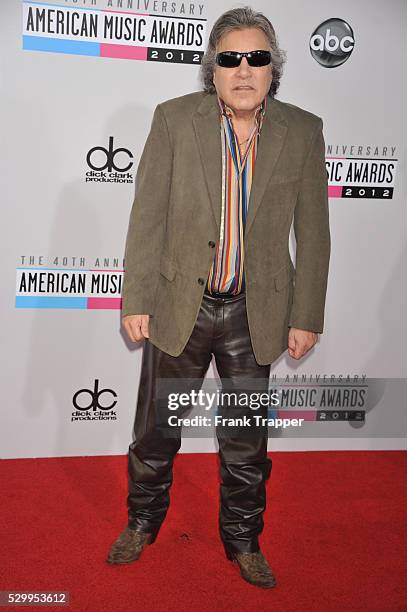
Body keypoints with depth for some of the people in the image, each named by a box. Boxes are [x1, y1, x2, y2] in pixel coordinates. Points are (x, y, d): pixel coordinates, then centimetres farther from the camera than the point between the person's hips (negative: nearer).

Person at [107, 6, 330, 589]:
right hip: (180, 305, 0)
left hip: (256, 312, 1)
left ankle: (243, 540, 38)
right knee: (156, 430, 15)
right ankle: (142, 522, 41)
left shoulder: (302, 131, -3)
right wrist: (136, 300, -6)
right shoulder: (174, 118, -6)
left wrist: (306, 317, 0)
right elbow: (147, 217, -5)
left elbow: (313, 232, 0)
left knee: (246, 441, 15)